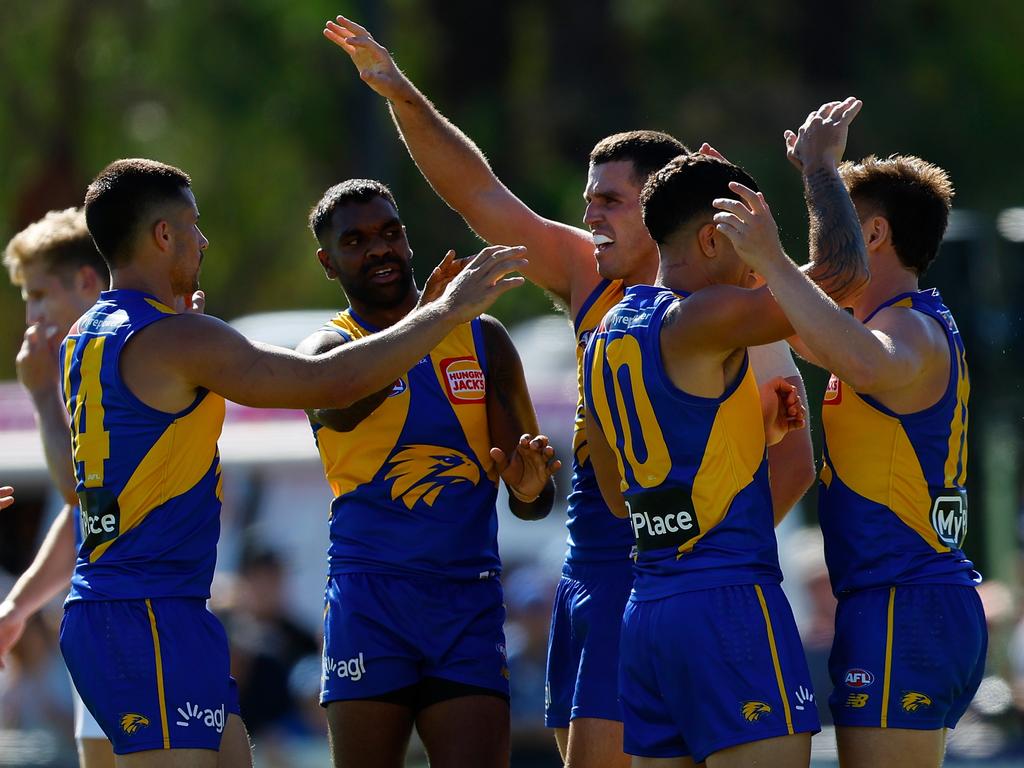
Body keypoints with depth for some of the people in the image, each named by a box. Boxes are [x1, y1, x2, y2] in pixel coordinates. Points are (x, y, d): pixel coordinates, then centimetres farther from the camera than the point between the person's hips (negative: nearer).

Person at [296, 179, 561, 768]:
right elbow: (338, 408, -24)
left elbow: (533, 503, 11)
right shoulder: (327, 349, 4)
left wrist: (531, 489, -15)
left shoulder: (482, 339, 11)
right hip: (369, 600, -1)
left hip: (470, 604, 1)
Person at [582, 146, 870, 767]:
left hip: (647, 614, 9)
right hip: (729, 600, -9)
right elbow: (844, 272, -8)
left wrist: (752, 427, 22)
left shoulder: (607, 338, 17)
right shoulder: (701, 319, -9)